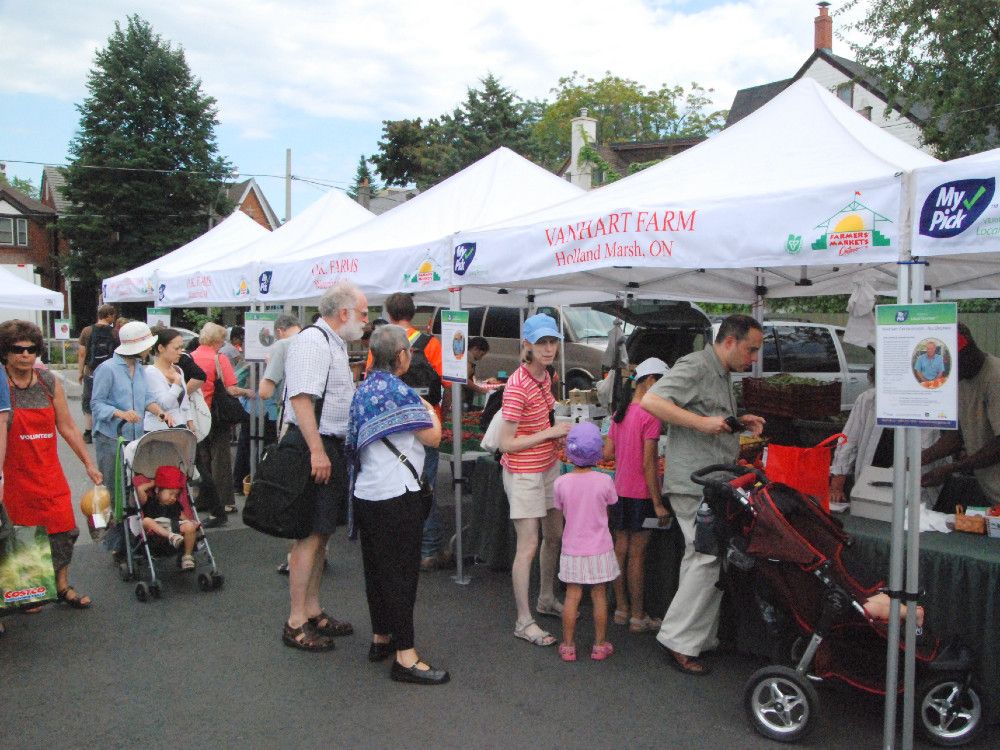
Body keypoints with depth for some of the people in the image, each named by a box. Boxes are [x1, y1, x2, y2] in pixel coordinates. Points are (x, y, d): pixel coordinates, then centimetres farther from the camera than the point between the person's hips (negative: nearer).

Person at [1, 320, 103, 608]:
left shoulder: (50, 383, 3)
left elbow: (67, 427, 9)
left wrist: (89, 464, 10)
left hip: (50, 474, 4)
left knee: (64, 530, 6)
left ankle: (62, 586, 25)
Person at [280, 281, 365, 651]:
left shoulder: (336, 344, 17)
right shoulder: (312, 342, -14)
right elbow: (301, 398, -24)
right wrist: (316, 450, -27)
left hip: (332, 447, 10)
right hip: (314, 445, -10)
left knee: (321, 533, 16)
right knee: (310, 534, -5)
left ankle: (313, 612, 27)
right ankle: (296, 623, 5)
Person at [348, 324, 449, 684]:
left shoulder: (364, 388, 10)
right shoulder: (400, 391, -14)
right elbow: (432, 438, -10)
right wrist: (431, 411, 9)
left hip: (365, 492, 8)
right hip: (397, 495, -8)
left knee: (376, 567, 17)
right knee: (402, 571, -3)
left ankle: (381, 637, 29)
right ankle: (405, 656, 1)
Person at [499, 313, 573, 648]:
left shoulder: (544, 376, 3)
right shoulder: (517, 387, -24)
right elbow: (506, 443, -23)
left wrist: (558, 436, 0)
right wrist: (549, 433, -22)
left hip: (548, 466, 9)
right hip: (524, 473, -9)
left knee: (554, 536, 19)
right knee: (528, 546, -3)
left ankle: (546, 599, 39)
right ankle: (524, 622, 10)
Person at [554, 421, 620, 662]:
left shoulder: (561, 482, -11)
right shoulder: (604, 481, -14)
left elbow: (562, 512, 2)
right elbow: (608, 508, -1)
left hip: (572, 550, 1)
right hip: (599, 550, -1)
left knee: (572, 596, 9)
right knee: (599, 596, 11)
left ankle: (568, 646, 17)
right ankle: (600, 645, 21)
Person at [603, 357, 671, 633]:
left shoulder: (620, 413, 7)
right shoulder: (649, 415, -16)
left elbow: (607, 452, 9)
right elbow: (649, 463, -19)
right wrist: (658, 503, -16)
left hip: (620, 491, 7)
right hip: (641, 494, -7)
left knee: (620, 549, 13)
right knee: (637, 554, 1)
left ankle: (621, 609, 24)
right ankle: (638, 617, 12)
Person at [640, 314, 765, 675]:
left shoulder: (722, 375, 20)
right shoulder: (694, 367, -13)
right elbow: (651, 401, -25)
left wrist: (739, 421, 14)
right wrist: (703, 422, -26)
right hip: (695, 483, -10)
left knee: (700, 559, 14)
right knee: (710, 558, -10)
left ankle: (699, 637, 23)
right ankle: (680, 640, -1)